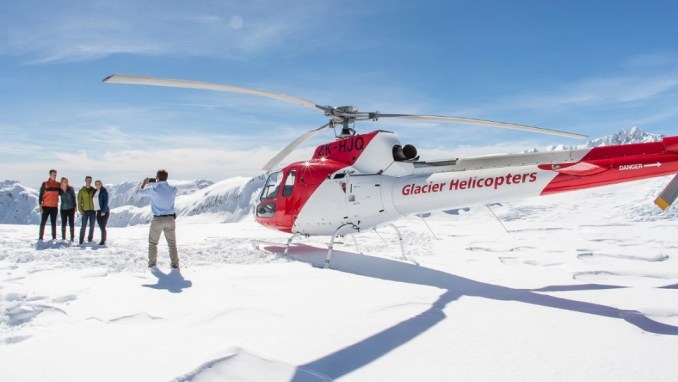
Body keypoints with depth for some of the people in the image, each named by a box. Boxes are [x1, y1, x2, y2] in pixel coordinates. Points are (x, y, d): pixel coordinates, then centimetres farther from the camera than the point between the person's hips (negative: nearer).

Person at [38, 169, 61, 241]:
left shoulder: (58, 184, 7)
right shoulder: (45, 184, -2)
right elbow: (41, 195, -2)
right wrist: (40, 205, -9)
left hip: (55, 206, 3)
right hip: (46, 206, -3)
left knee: (53, 223, 8)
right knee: (43, 222, 0)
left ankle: (54, 238, 12)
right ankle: (40, 237, 4)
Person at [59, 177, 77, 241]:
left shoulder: (71, 189, 0)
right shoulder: (59, 190, 1)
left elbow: (74, 197, 4)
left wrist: (75, 206, 3)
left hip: (71, 208, -1)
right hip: (63, 209, 1)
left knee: (71, 223, -1)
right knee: (63, 223, 6)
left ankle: (72, 238, 4)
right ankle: (63, 238, 14)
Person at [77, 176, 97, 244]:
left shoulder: (94, 190, 9)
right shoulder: (82, 191, 3)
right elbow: (79, 201, 1)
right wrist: (80, 209, -9)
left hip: (93, 210, 2)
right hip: (85, 210, -2)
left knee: (92, 226, 6)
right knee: (83, 226, -6)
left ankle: (90, 239, 16)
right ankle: (81, 240, 0)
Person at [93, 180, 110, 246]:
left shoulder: (104, 191, -7)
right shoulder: (95, 192, 13)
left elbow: (106, 201, -13)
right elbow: (94, 201, 16)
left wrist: (103, 211, -19)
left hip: (104, 212, -7)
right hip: (98, 212, 7)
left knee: (103, 227, -8)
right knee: (101, 227, 8)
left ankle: (103, 241, -3)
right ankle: (104, 240, 16)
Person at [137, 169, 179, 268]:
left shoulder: (153, 189, -11)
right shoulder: (173, 189, -3)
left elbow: (138, 192, 6)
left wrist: (144, 183, 23)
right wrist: (159, 183, 21)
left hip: (157, 219, -2)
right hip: (170, 219, 2)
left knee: (153, 243, 17)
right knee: (172, 243, 9)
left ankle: (152, 262, 21)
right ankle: (175, 264, 6)